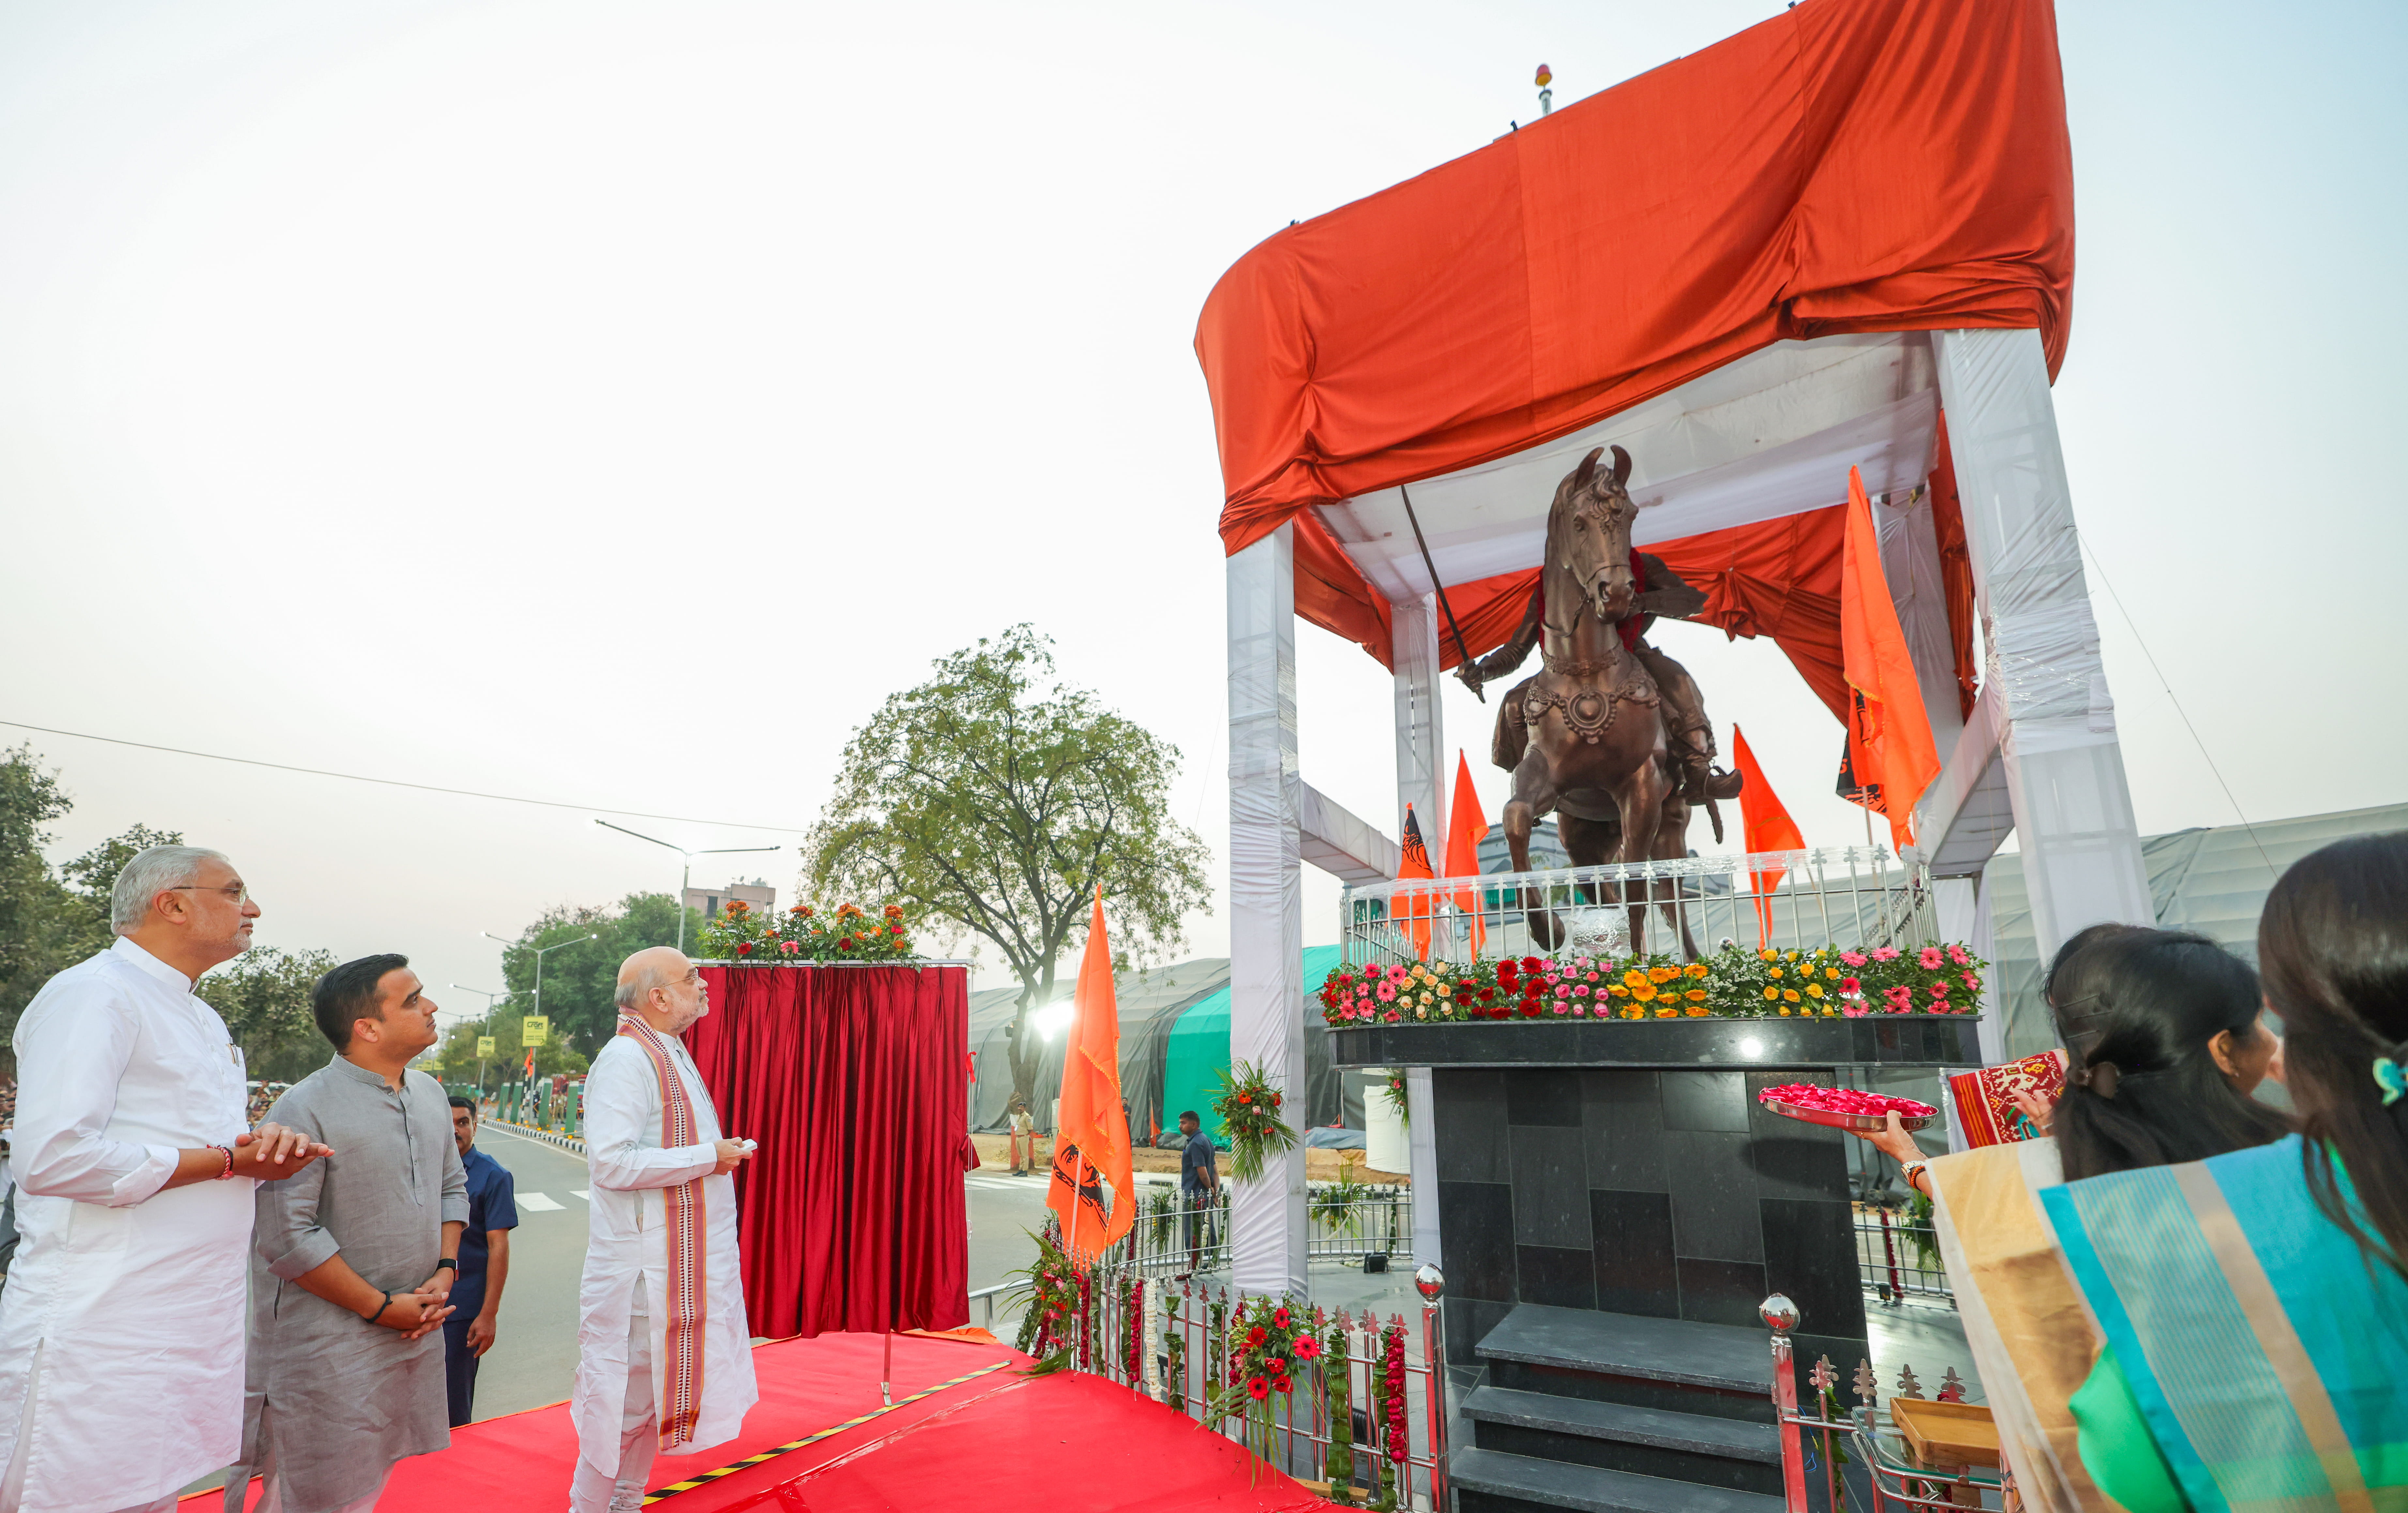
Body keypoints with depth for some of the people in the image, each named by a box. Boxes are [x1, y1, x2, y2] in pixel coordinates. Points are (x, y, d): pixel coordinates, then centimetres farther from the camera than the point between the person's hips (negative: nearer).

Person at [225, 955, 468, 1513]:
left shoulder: (430, 1094, 6)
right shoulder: (305, 1109, -17)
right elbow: (287, 1236, -19)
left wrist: (445, 1270, 0)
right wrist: (382, 1309, -16)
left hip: (413, 1332, 7)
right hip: (329, 1338, -7)